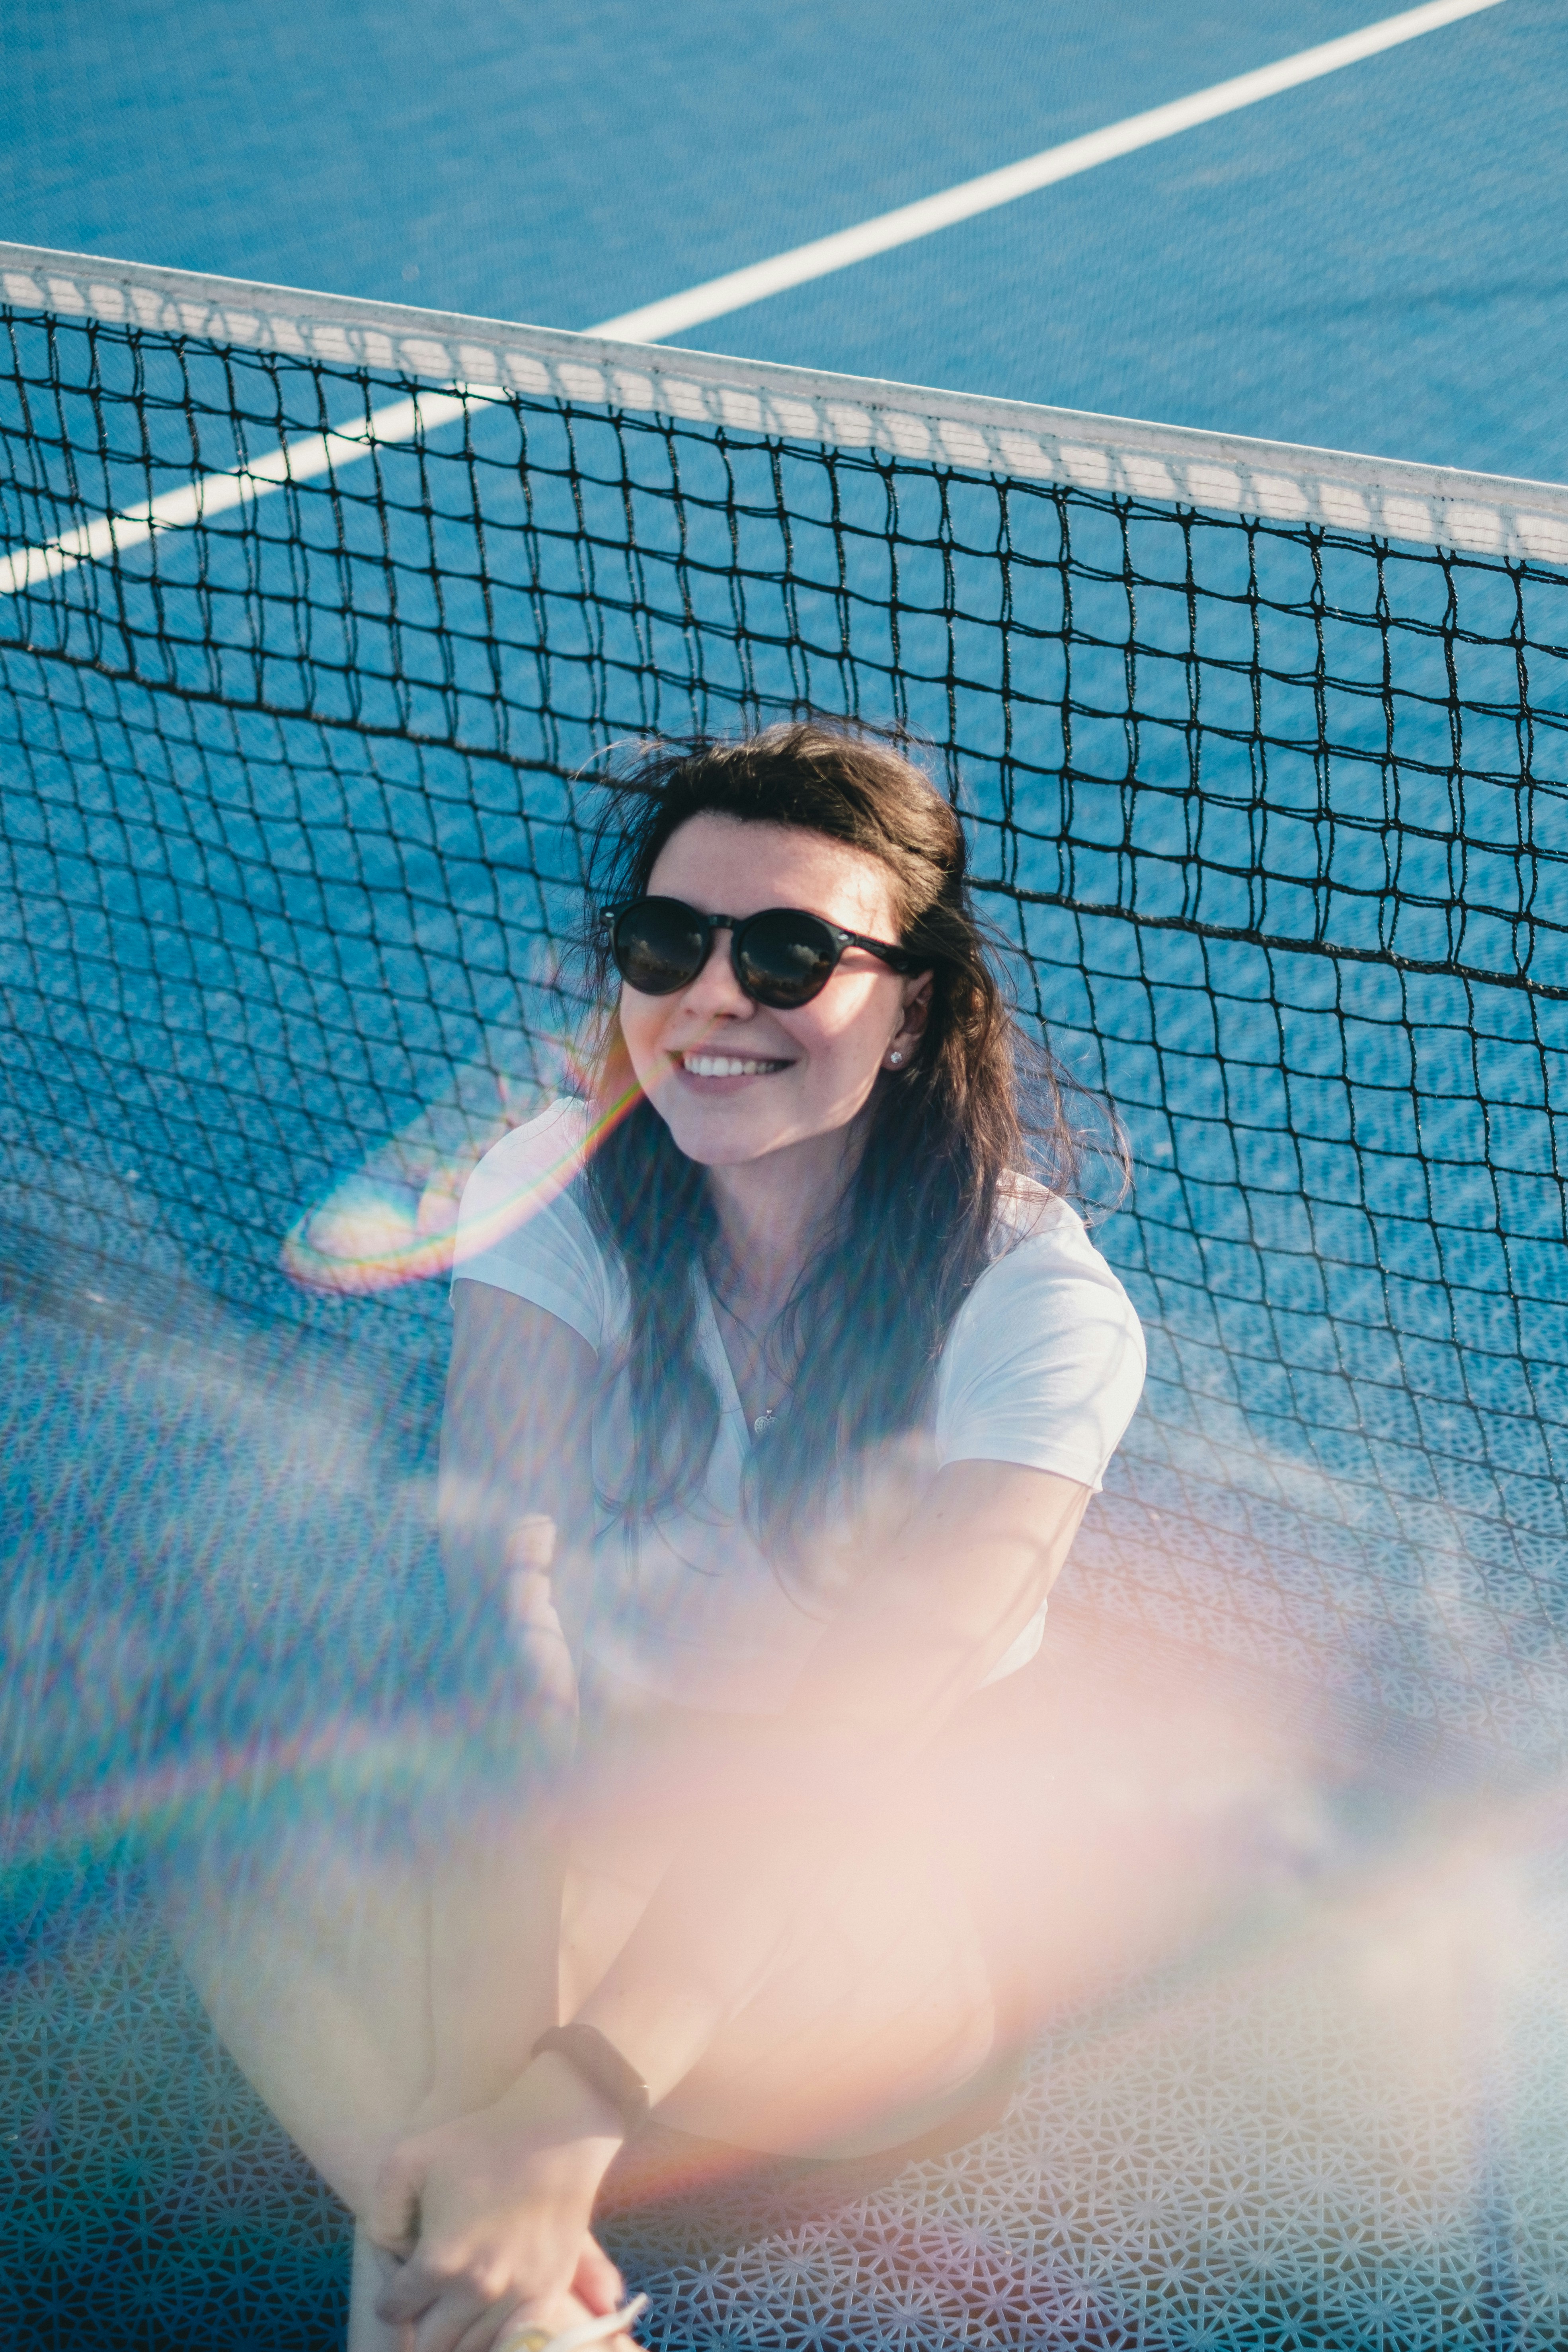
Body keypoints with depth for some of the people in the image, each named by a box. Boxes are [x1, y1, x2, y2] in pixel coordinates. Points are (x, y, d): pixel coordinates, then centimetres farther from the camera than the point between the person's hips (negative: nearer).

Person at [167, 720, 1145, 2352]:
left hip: (877, 1857, -2)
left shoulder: (1040, 1311, -18)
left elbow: (850, 1736, -29)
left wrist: (566, 2114, -41)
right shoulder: (560, 1191, -7)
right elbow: (499, 1568, -18)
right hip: (591, 1793, 3)